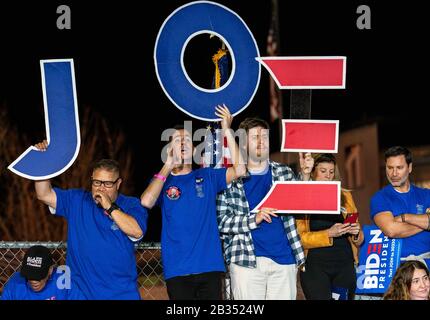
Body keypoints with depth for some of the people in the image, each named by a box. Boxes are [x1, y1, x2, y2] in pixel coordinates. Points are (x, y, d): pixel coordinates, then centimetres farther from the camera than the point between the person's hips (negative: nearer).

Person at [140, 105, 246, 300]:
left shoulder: (207, 177, 12)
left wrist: (227, 131, -6)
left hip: (209, 267, 1)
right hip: (177, 270, -1)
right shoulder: (163, 181, 8)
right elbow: (146, 202, -13)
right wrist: (167, 167, -7)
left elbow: (239, 169, -3)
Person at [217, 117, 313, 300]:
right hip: (246, 260, -3)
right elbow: (221, 221, -1)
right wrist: (254, 219, -15)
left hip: (284, 259, 3)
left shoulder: (284, 173, 14)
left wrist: (305, 176, -3)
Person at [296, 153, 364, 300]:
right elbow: (299, 237, -6)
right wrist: (328, 234, -17)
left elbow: (358, 239, 19)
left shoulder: (345, 196, 16)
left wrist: (356, 233, -3)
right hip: (315, 265, -4)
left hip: (345, 265, 4)